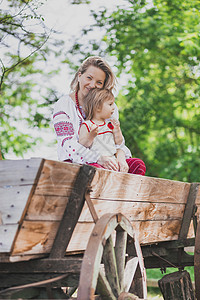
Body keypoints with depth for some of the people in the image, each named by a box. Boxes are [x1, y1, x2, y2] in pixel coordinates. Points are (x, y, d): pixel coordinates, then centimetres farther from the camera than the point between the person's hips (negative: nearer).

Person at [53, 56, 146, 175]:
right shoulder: (63, 104, -1)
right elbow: (67, 143, -14)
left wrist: (120, 156, -14)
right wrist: (99, 158, -27)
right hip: (73, 162, -5)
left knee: (138, 164, -20)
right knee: (96, 168, -38)